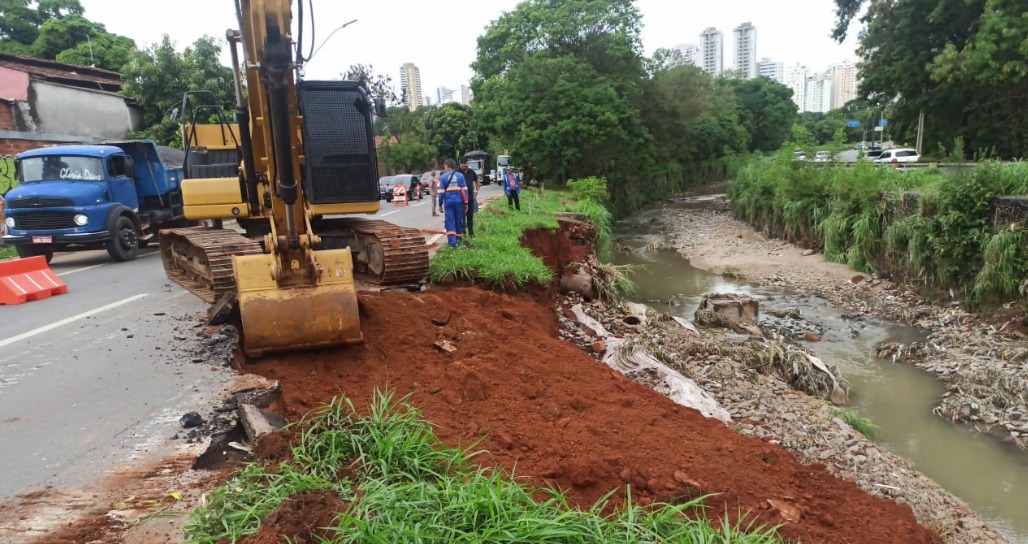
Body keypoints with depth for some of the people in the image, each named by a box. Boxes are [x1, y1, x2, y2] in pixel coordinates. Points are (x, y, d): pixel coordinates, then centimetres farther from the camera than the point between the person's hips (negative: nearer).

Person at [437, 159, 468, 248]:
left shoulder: (443, 177, -2)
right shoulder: (460, 176, 3)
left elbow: (441, 192, -3)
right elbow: (464, 190, 2)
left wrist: (440, 204, 4)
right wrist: (466, 203, 7)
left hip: (448, 202, -2)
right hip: (458, 201, 2)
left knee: (449, 221, -1)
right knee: (458, 220, 16)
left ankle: (452, 241, -11)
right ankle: (458, 238, 28)